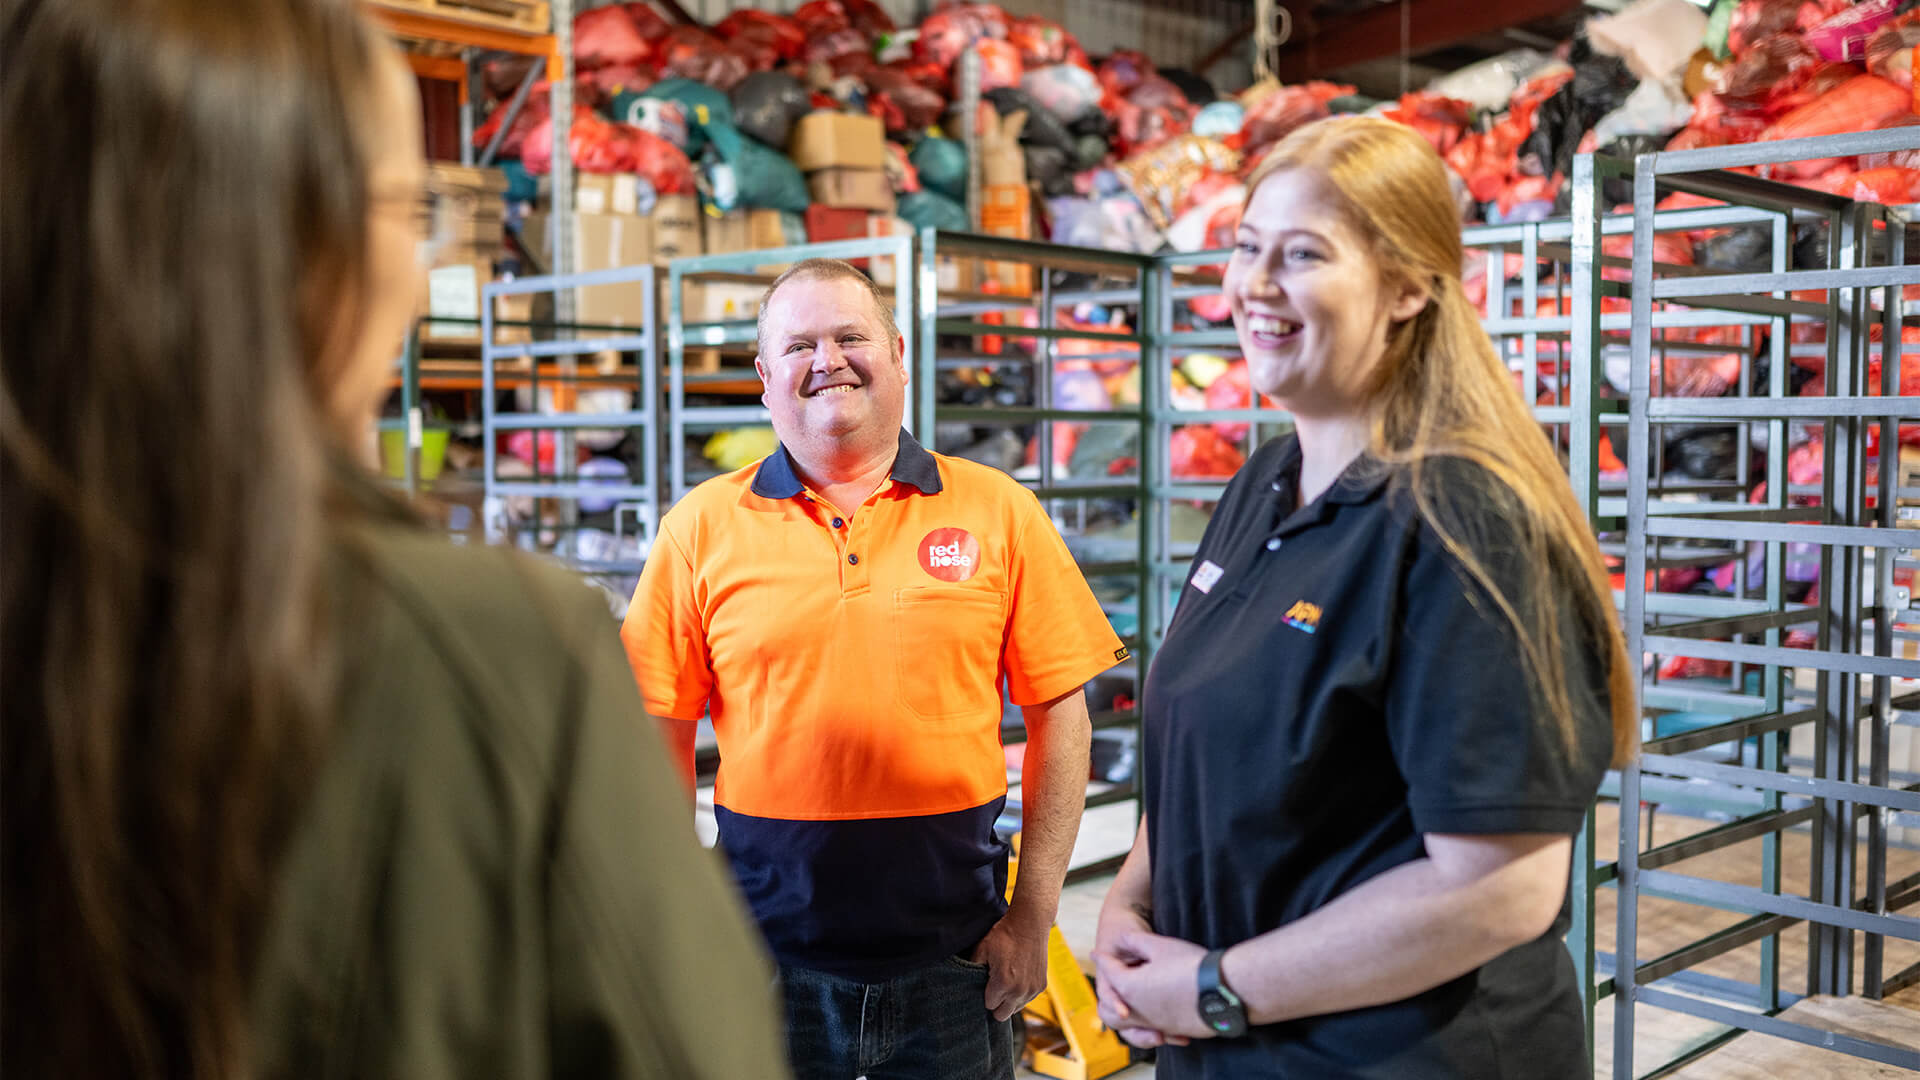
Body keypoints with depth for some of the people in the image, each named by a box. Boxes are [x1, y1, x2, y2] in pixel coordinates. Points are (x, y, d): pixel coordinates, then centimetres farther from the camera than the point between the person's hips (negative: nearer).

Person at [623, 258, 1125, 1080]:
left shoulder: (999, 512, 1)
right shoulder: (701, 528, 1)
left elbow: (1058, 719, 1)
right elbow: (660, 742, 3)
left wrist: (1033, 917, -2)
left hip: (953, 958, 0)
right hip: (767, 957, 0)